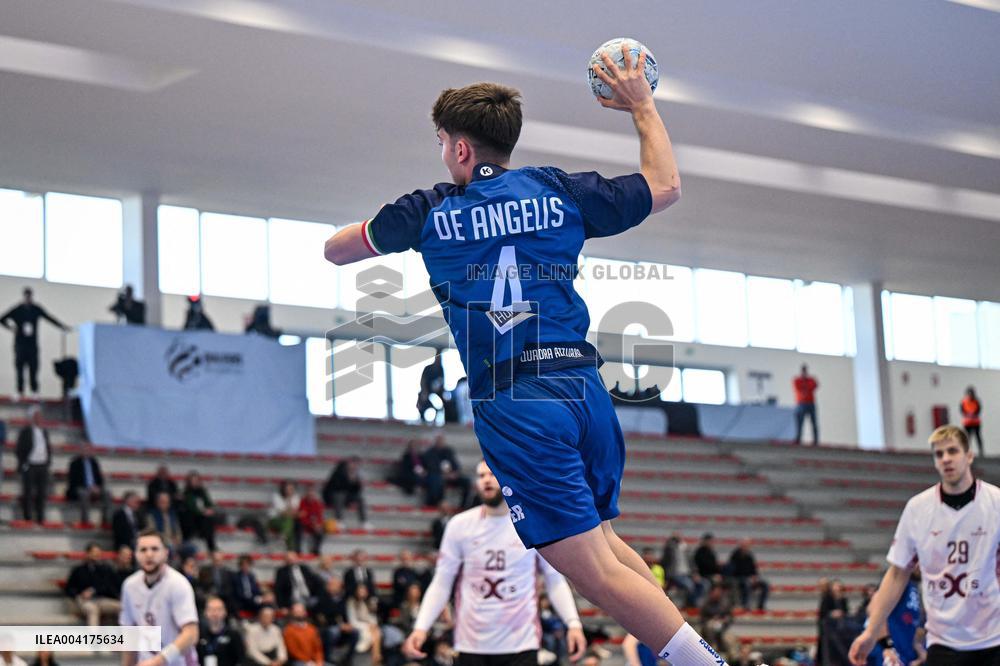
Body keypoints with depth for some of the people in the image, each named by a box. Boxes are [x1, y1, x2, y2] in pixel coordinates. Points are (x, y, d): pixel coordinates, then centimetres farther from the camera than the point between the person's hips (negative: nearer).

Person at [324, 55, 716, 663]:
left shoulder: (430, 212, 3)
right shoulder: (560, 192, 8)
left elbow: (335, 251, 19)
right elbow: (666, 186, 22)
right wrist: (642, 105, 33)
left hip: (516, 407, -5)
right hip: (586, 386, 5)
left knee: (595, 569, -5)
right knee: (602, 538, 25)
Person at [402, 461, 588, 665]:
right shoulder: (459, 525, 2)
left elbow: (555, 580, 5)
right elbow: (441, 583, 5)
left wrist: (574, 623, -9)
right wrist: (420, 628, -7)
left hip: (520, 646, -1)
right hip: (471, 646, 2)